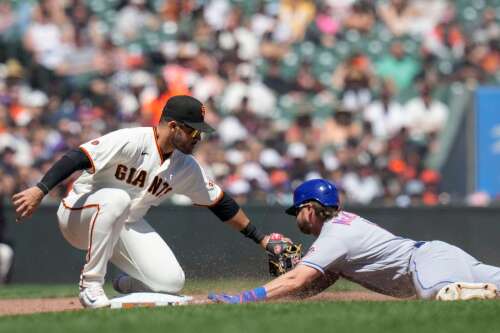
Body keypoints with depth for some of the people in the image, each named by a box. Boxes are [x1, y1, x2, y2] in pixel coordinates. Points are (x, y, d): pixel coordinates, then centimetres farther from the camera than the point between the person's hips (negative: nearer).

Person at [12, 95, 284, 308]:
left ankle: (127, 285, 19)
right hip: (78, 217, -6)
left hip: (125, 226, 6)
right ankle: (91, 284, -29)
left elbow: (220, 203, 8)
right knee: (117, 198, -40)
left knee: (170, 283, -16)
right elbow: (76, 158, -31)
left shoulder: (186, 167, -1)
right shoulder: (130, 142, -24)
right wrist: (39, 190, -43)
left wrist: (259, 238, 7)